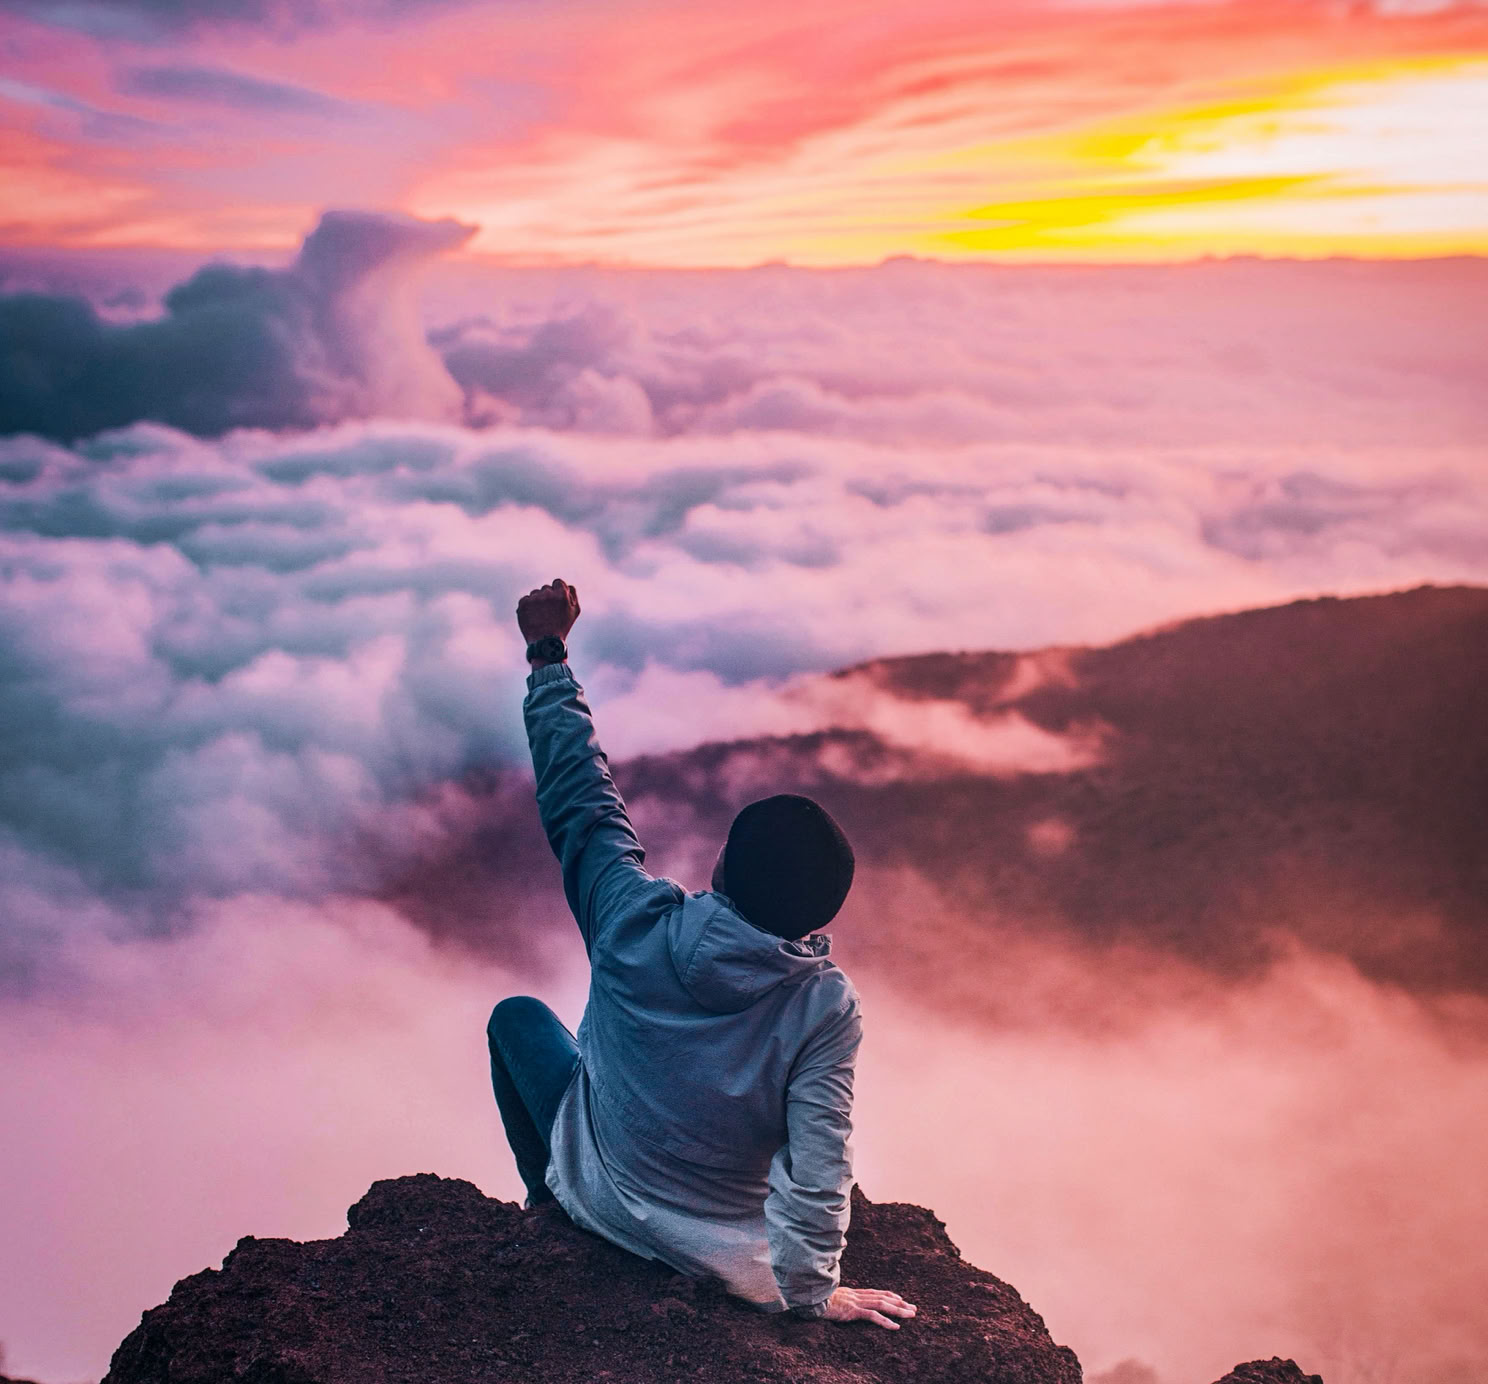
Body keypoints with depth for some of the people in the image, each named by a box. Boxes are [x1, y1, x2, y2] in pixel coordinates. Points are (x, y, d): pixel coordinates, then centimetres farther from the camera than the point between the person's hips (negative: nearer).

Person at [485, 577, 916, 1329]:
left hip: (600, 1198, 1)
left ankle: (551, 1200, 39)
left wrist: (548, 656, -4)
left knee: (517, 1015, 24)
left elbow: (578, 796, -13)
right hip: (730, 1259, 0)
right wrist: (811, 1291, -10)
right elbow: (818, 1169, -26)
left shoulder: (637, 924, -26)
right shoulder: (826, 1007, -28)